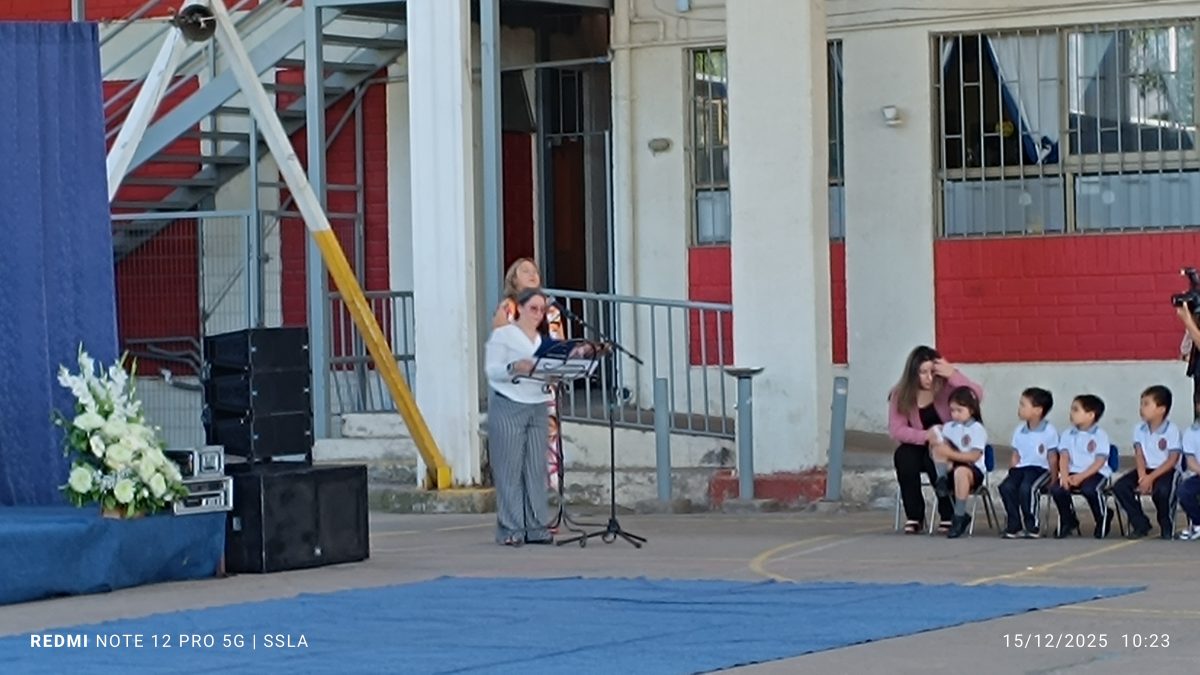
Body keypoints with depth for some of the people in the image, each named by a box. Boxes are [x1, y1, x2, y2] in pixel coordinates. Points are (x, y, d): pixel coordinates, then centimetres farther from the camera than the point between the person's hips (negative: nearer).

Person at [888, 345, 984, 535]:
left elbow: (977, 396, -27)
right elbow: (896, 430, -13)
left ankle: (949, 516, -17)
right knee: (903, 456, -29)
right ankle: (914, 517, -18)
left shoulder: (945, 386, -13)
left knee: (935, 458, -34)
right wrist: (925, 436, -28)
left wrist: (953, 375, -33)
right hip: (920, 448, 2)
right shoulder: (900, 395, -6)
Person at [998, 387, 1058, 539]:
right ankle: (1014, 525, -9)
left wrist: (1053, 480, -5)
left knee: (1026, 488, -33)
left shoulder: (1049, 431, -6)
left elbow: (1053, 458, -4)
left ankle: (1033, 526, -15)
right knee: (1006, 486, -24)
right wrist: (1014, 474, 2)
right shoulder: (1019, 431, 10)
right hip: (1021, 468, 5)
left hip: (1040, 469, -5)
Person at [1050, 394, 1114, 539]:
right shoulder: (1068, 434, 10)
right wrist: (1064, 476, -18)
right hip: (1073, 472, 5)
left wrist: (1081, 477, -22)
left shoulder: (1100, 435, -5)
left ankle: (1104, 518, -4)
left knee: (1090, 489, -37)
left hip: (1095, 473, -4)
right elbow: (1064, 457, 2)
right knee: (1057, 489, -24)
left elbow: (1099, 462, -12)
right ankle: (1068, 521, 3)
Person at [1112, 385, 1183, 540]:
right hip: (1146, 470, 6)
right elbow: (1139, 455, 0)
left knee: (1161, 489, -39)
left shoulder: (1172, 430, -11)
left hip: (1166, 471, -6)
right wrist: (1142, 475, -20)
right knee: (1119, 487, -17)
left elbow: (1172, 460, -16)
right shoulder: (1140, 430, 5)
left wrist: (1151, 477, -25)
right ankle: (1141, 524, -3)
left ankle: (1167, 527, -9)